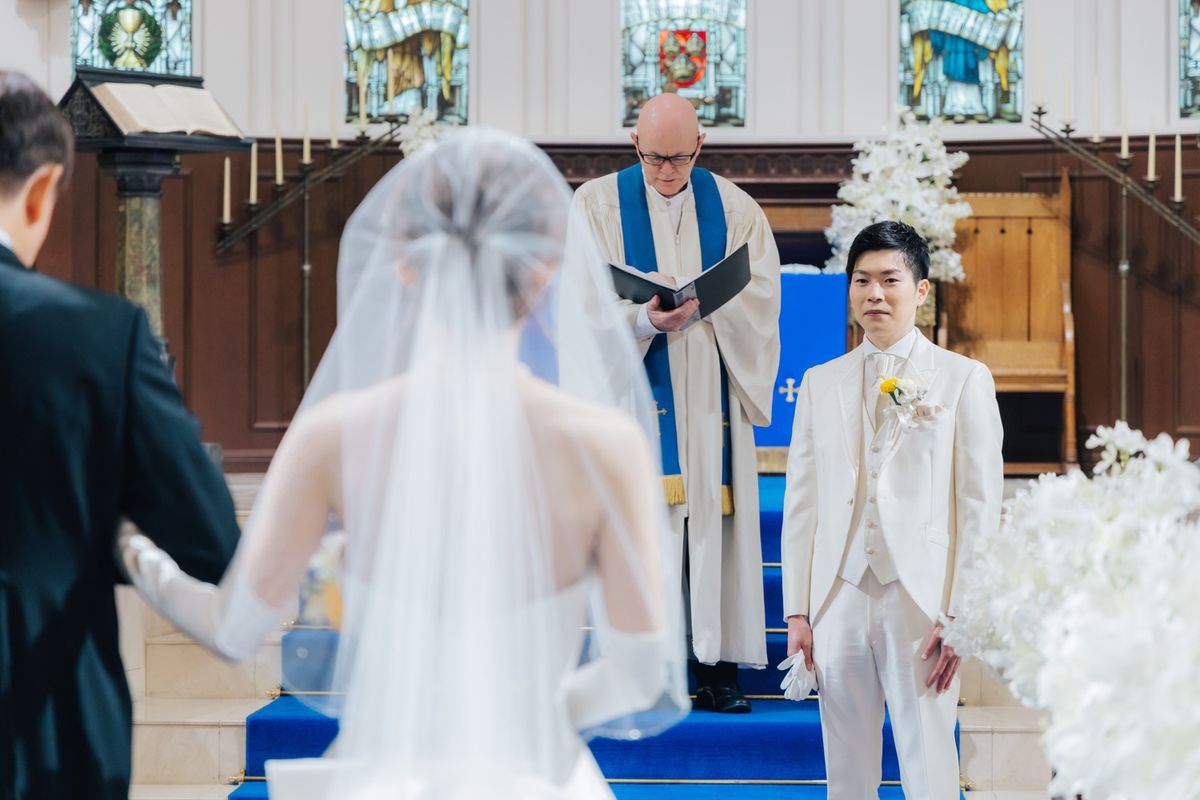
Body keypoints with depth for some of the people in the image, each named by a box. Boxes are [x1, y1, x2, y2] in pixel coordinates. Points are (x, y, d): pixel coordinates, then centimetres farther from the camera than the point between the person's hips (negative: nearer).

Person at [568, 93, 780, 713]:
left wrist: (699, 302, -16)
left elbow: (759, 296, 2)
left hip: (711, 396, 2)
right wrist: (645, 320, -25)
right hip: (636, 388, -2)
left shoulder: (735, 209, 11)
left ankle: (718, 667, 0)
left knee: (714, 519, -3)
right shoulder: (597, 204, 5)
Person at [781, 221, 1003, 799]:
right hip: (839, 601, 3)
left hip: (922, 601, -3)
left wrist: (959, 615, -8)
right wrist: (797, 611, 5)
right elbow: (800, 503, 11)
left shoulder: (964, 379, 4)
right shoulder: (820, 383, 13)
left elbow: (980, 506, -1)